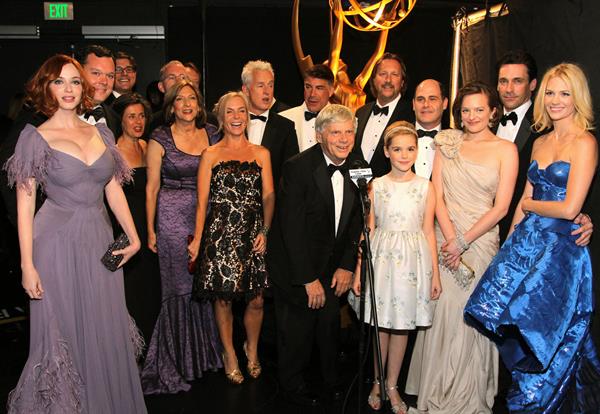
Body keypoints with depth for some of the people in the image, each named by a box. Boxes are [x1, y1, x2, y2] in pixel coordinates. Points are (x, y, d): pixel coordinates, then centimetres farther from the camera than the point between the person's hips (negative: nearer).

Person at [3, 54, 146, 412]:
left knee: (106, 333, 11)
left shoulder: (102, 133, 9)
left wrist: (133, 236, 5)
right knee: (64, 334, 6)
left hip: (99, 243, 4)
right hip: (58, 244, -4)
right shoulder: (35, 137, -3)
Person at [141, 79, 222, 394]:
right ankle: (179, 359, 20)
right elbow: (152, 187, -1)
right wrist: (150, 229, -4)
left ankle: (206, 352, 28)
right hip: (173, 217, -3)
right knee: (179, 286, 3)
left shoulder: (212, 134, 6)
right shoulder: (160, 139, -3)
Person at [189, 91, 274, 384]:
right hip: (220, 234, -1)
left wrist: (265, 231, -9)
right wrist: (197, 239, -5)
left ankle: (252, 349, 30)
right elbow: (202, 201, 2)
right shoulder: (211, 154, 6)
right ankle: (230, 355, 27)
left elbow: (269, 196, 4)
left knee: (256, 299, 3)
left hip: (253, 234, 1)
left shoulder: (261, 154, 10)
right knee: (223, 297, 6)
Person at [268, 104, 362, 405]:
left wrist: (347, 265, -3)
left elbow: (355, 220, 5)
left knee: (330, 323, 12)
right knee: (297, 329, 9)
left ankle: (331, 379, 38)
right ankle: (293, 384, 34)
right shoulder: (298, 167, -21)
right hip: (296, 265, -4)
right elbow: (292, 228, -22)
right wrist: (308, 279, -21)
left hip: (333, 265, 5)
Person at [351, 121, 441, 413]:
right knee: (380, 324, 9)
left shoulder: (425, 187, 2)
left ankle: (392, 386, 27)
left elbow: (428, 231, 4)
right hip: (381, 258, 0)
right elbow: (368, 230, 2)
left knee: (402, 325, 10)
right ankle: (377, 382, 29)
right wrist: (359, 270, 0)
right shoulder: (376, 186, 1)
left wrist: (435, 274, 3)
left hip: (413, 260, 1)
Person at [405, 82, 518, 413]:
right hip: (444, 238, 2)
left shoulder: (505, 150, 0)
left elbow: (500, 207, -5)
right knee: (441, 312, 4)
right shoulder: (447, 143, 7)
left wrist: (464, 241, -10)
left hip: (481, 240, -2)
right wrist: (450, 237, -10)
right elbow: (437, 195, 2)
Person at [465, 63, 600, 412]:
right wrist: (509, 245, 10)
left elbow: (569, 208, -17)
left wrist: (529, 205, -1)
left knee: (544, 333, 1)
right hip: (527, 242, 6)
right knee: (514, 327, 5)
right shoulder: (540, 142, 12)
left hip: (562, 248, -6)